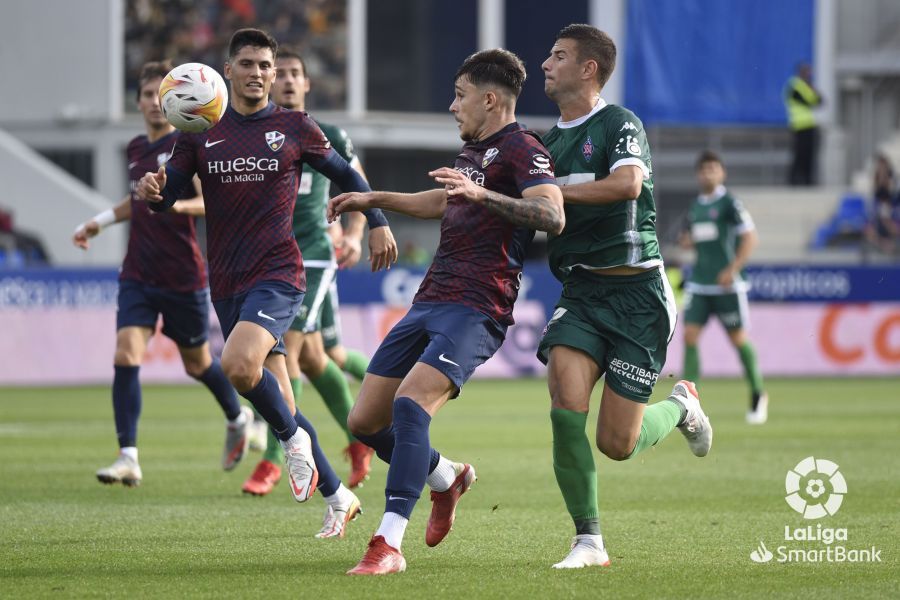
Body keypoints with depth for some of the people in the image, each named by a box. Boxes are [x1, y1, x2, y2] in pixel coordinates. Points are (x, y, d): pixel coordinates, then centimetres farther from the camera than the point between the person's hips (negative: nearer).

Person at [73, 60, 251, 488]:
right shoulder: (136, 149, 10)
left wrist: (177, 204, -38)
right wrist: (101, 221, 25)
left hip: (184, 277, -5)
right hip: (138, 275, 5)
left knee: (197, 363, 11)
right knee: (126, 356, -14)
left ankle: (237, 419, 42)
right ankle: (128, 457, -16)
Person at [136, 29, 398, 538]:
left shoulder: (296, 127, 2)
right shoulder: (201, 133, 7)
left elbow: (345, 175, 14)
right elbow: (168, 196, 6)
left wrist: (378, 222, 4)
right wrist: (151, 191, -17)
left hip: (278, 275, -4)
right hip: (227, 285, 4)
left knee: (239, 365, -30)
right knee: (276, 399, 7)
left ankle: (294, 438, -3)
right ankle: (338, 497, 20)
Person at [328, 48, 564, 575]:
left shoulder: (520, 149, -8)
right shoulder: (474, 150, 21)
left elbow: (552, 215, -26)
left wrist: (482, 195, -36)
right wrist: (373, 200, 47)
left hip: (475, 311, -9)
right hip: (429, 303, 9)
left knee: (409, 405, -27)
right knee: (365, 422, 7)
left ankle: (389, 546, -27)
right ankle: (447, 478, 32)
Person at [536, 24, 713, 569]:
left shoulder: (620, 124, -7)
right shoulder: (550, 141, 16)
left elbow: (627, 183, -27)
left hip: (636, 289, -5)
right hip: (580, 290, 5)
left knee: (617, 443, -6)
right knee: (565, 401, -21)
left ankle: (680, 407, 30)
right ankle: (589, 540, -9)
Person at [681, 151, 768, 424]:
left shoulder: (729, 203, -7)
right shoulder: (695, 206, 13)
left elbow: (749, 237, -10)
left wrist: (733, 269, -18)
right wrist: (688, 240, 3)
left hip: (726, 284, -5)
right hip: (698, 283, 6)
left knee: (738, 338, 2)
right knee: (689, 335, -8)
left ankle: (758, 394, 20)